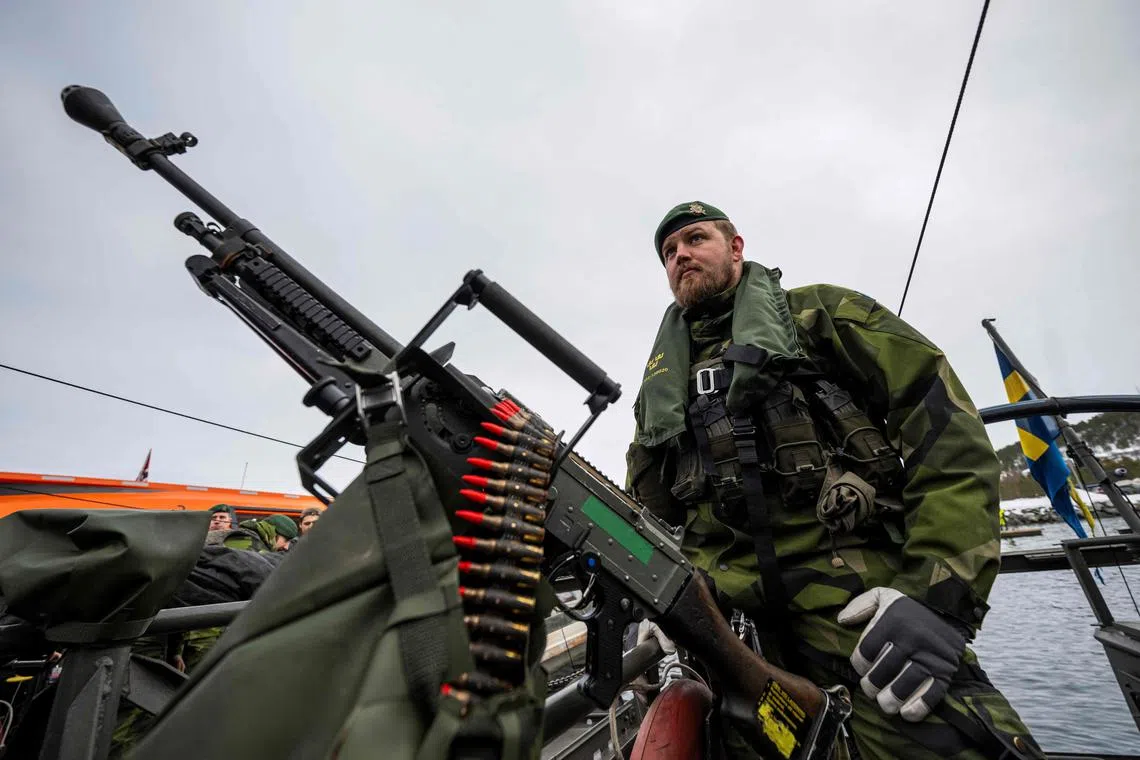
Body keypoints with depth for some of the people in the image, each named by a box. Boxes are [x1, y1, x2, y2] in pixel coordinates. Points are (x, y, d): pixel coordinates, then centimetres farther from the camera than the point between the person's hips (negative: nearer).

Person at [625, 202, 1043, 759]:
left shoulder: (820, 313, 9)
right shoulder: (660, 385, 20)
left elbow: (949, 430, -1)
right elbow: (647, 505, 22)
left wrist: (937, 591, -12)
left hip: (856, 595, -2)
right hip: (724, 613, 4)